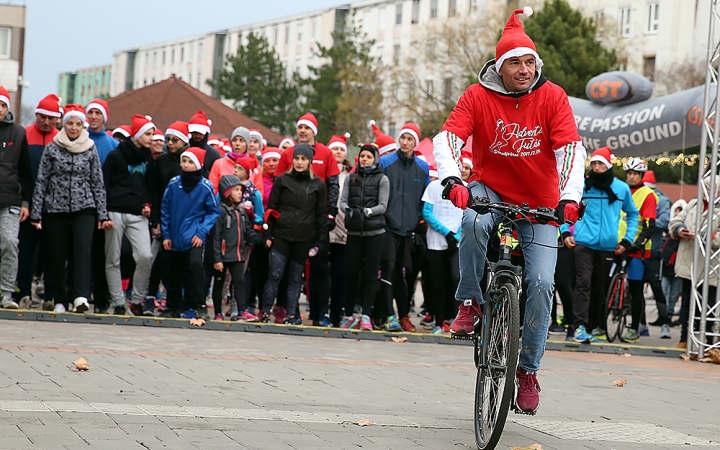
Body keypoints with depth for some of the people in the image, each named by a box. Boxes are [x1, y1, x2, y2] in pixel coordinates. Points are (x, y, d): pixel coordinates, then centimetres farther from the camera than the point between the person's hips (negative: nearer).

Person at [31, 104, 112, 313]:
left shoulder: (90, 149, 6)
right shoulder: (52, 148, 4)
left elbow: (98, 184, 8)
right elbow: (41, 182, 4)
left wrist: (103, 215, 4)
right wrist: (36, 213, -1)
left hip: (84, 208, -1)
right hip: (56, 208, 1)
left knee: (82, 247, -20)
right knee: (57, 255, 1)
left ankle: (81, 296, -30)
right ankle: (60, 301, 13)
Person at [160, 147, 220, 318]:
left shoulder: (206, 187, -6)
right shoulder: (173, 184, 0)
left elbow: (213, 212, -1)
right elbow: (165, 209, 7)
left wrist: (201, 232, -11)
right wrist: (166, 235, 4)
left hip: (194, 239, -4)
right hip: (174, 238, 4)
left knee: (195, 264, -23)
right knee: (172, 274, 11)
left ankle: (191, 306, -11)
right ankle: (174, 307, 28)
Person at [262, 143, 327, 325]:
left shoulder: (318, 185, 6)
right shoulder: (282, 180, 4)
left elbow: (322, 214, 8)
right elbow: (271, 208, 4)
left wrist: (319, 240, 2)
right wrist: (268, 234, -2)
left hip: (304, 239, 1)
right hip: (281, 235, -1)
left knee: (296, 279, 6)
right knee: (275, 275, -6)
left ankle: (292, 315, 9)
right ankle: (265, 313, -2)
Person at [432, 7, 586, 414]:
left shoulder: (553, 97, -12)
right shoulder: (479, 96, -12)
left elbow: (572, 148, -20)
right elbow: (448, 137, -22)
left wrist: (570, 196, -36)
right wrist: (452, 179, -42)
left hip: (540, 202, 1)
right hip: (491, 188, -1)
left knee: (542, 282, -13)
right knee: (475, 221, -37)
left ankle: (529, 370, 4)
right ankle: (470, 303, -16)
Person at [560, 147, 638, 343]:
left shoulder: (621, 188, 7)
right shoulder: (582, 185, 2)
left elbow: (632, 214, 19)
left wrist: (627, 239, 10)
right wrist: (565, 232, 1)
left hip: (607, 246, 2)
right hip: (584, 243, -2)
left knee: (600, 288, 7)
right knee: (583, 282, -14)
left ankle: (596, 327, 14)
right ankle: (580, 327, -20)